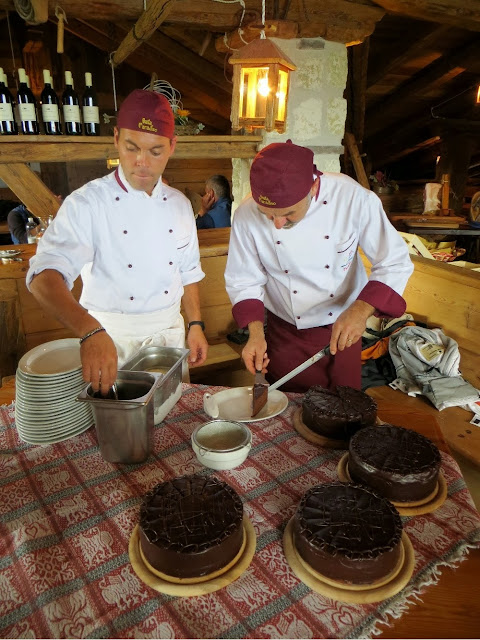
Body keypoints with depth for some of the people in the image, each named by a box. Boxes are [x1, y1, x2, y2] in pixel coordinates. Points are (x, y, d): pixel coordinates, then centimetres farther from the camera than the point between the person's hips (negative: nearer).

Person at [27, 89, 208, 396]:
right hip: (110, 338, -4)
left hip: (170, 332, 4)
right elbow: (45, 275, -27)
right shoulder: (87, 203, -14)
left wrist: (196, 325, 6)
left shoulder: (179, 204, 4)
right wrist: (90, 332, -44)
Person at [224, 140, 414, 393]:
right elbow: (243, 280, -8)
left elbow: (395, 262, -16)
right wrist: (256, 332, -21)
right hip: (284, 334, 1)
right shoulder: (247, 215, -19)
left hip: (342, 329, 0)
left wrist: (361, 310, -30)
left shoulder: (353, 198, -23)